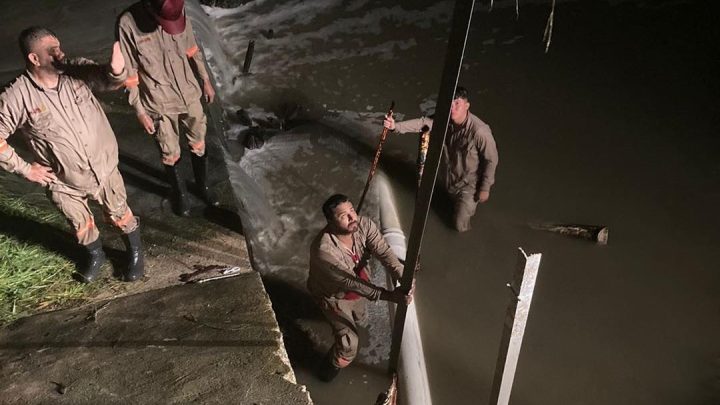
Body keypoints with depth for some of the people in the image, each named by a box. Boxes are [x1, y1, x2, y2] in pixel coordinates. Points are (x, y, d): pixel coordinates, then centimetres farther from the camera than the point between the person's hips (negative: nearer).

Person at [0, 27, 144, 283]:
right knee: (81, 226, 22)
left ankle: (135, 253, 46)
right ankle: (95, 256, 52)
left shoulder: (77, 70, -15)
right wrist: (24, 168, -12)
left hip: (104, 169, 1)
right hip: (63, 184, -1)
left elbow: (108, 81, -29)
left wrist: (115, 70, -52)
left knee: (120, 215, 19)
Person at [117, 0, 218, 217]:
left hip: (190, 94, 3)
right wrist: (139, 111, -10)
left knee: (198, 145, 18)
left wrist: (205, 80, 12)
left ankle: (202, 185, 43)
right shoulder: (128, 24, -23)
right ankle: (179, 193, 40)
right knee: (171, 155, 14)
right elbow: (129, 73, -14)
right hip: (160, 105, -3)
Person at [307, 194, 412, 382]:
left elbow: (384, 252, -33)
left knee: (358, 318, 33)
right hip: (334, 294, -5)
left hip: (359, 284, 6)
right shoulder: (324, 250, -43)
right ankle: (332, 365, 28)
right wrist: (389, 296, -44)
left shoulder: (364, 225, -27)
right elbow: (351, 283, -40)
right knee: (348, 345, -6)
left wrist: (402, 276, -51)